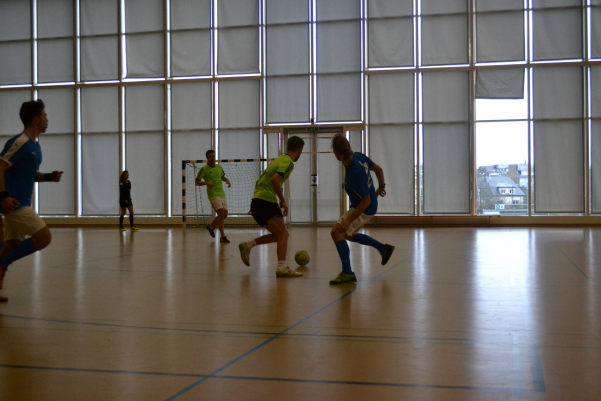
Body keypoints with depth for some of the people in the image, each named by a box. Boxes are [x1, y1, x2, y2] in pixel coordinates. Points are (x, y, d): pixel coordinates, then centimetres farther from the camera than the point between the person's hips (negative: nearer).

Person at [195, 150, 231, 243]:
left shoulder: (219, 167, 12)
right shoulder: (204, 169, -5)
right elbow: (197, 182, -4)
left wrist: (227, 180, 6)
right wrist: (206, 183, -21)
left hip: (222, 194, 7)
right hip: (213, 195, -7)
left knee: (225, 215, 9)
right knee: (221, 213, -18)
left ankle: (211, 226, 34)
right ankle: (222, 236, -13)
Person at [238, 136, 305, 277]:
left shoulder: (279, 159, 21)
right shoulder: (288, 162, -7)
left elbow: (259, 181, 27)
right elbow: (275, 179, -24)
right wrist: (283, 201, -16)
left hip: (257, 201, 9)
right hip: (266, 202, -9)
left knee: (278, 235, 15)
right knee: (283, 234, -11)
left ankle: (248, 245, 11)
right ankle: (282, 267, -23)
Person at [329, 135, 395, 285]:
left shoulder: (355, 173, -35)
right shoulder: (358, 156, -11)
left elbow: (366, 201, -28)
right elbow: (378, 169, 4)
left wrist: (349, 220, -27)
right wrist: (381, 186, 22)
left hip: (365, 209, -10)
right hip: (371, 206, 10)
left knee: (337, 232, -17)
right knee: (348, 235, 24)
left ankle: (347, 274, -14)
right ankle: (383, 248, 34)